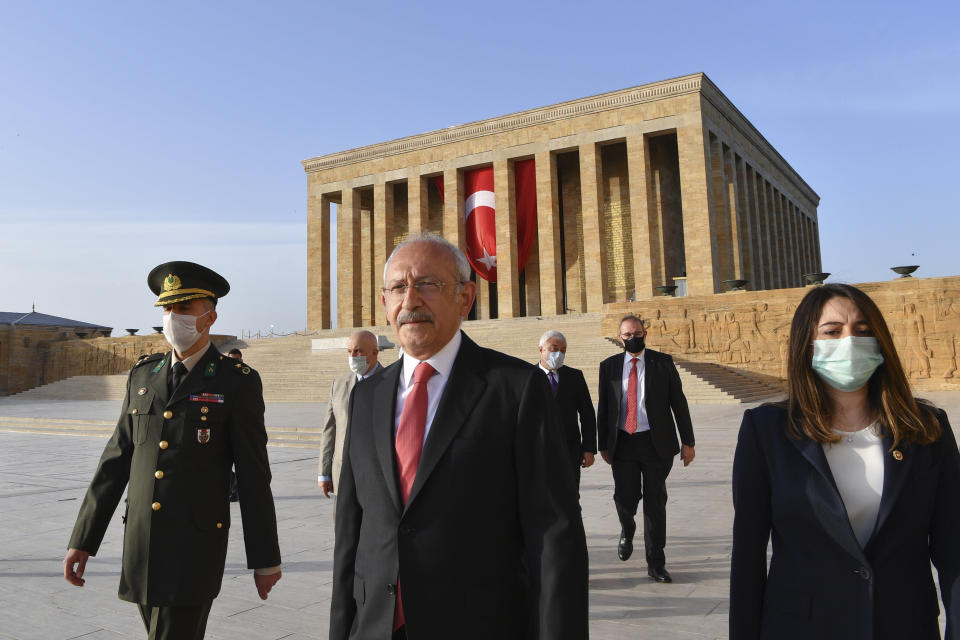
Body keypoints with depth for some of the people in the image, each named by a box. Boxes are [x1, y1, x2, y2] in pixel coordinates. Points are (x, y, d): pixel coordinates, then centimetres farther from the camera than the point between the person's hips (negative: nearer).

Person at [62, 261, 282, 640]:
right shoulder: (143, 375, 8)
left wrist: (265, 558, -5)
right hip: (140, 544, 6)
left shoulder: (238, 382, -8)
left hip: (196, 547, -5)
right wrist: (82, 539, 8)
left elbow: (254, 476, -8)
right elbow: (116, 460, 10)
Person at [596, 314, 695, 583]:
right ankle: (627, 531, 34)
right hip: (623, 443, 1)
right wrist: (603, 444, 7)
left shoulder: (662, 363, 1)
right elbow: (603, 407, 9)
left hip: (656, 443, -1)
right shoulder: (609, 366, 5)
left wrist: (687, 441, -1)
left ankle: (656, 564, 17)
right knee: (625, 499, -2)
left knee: (656, 503, 4)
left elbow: (679, 403, 2)